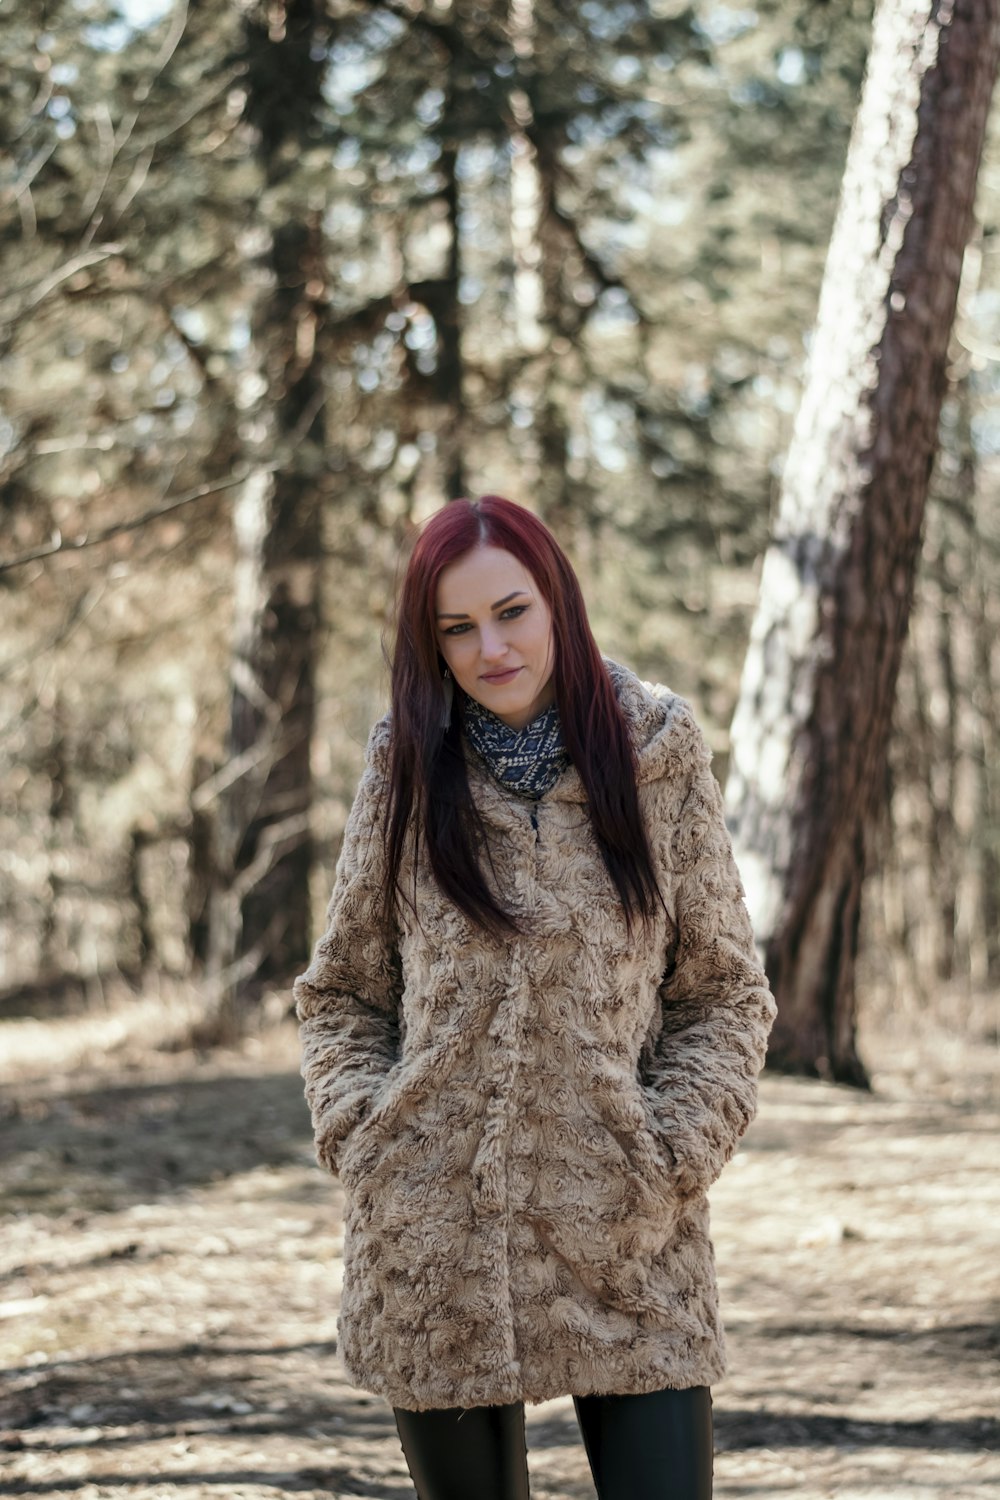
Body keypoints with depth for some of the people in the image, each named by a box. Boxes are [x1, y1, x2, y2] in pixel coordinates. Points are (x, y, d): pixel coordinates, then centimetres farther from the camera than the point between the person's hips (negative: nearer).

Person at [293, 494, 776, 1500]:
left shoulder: (659, 761, 2)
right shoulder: (407, 772, 6)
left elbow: (725, 993, 7)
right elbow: (339, 993, 13)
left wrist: (674, 1152, -6)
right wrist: (355, 1134, -2)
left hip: (625, 1234, -1)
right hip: (433, 1245, 1)